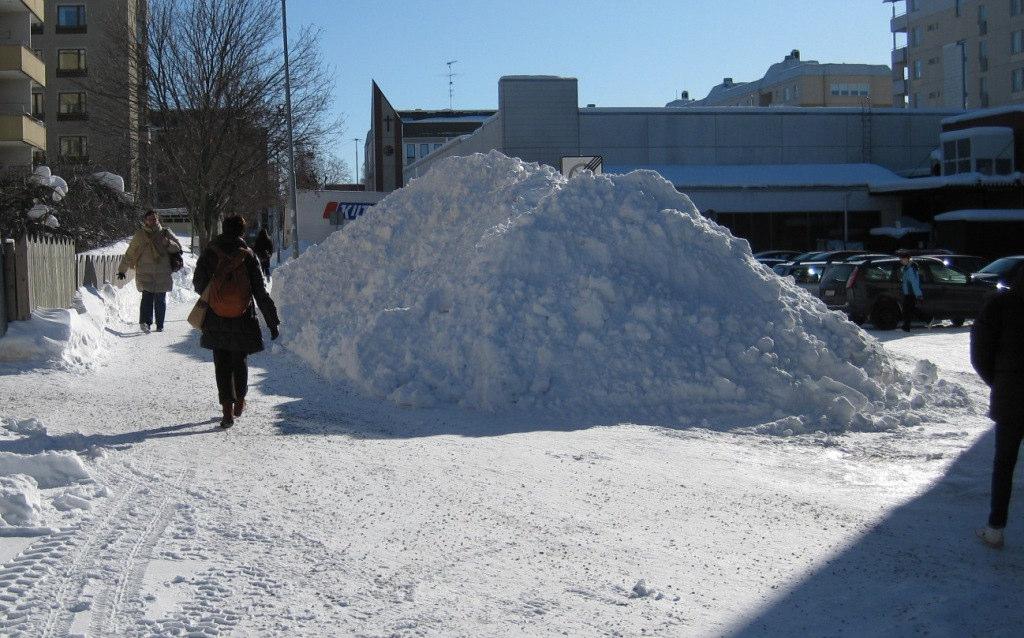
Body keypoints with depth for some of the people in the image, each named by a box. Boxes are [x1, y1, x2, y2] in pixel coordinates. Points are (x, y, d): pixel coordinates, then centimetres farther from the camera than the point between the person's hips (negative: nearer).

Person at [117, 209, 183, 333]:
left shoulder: (165, 233, 9)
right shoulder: (140, 235, 7)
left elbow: (178, 247, 7)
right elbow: (129, 254, 12)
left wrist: (167, 243, -13)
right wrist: (122, 270, 12)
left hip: (162, 274, 2)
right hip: (145, 274, -2)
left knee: (160, 300, 5)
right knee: (147, 297, -17)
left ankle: (160, 325, 15)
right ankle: (145, 321, -26)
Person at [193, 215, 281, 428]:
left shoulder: (209, 253, -4)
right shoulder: (248, 256, -8)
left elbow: (199, 284, 8)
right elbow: (261, 292, -8)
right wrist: (272, 321, -4)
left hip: (216, 321, 0)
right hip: (242, 320, 0)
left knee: (222, 363, 5)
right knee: (240, 361, 19)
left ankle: (227, 410, -4)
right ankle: (239, 402, 32)